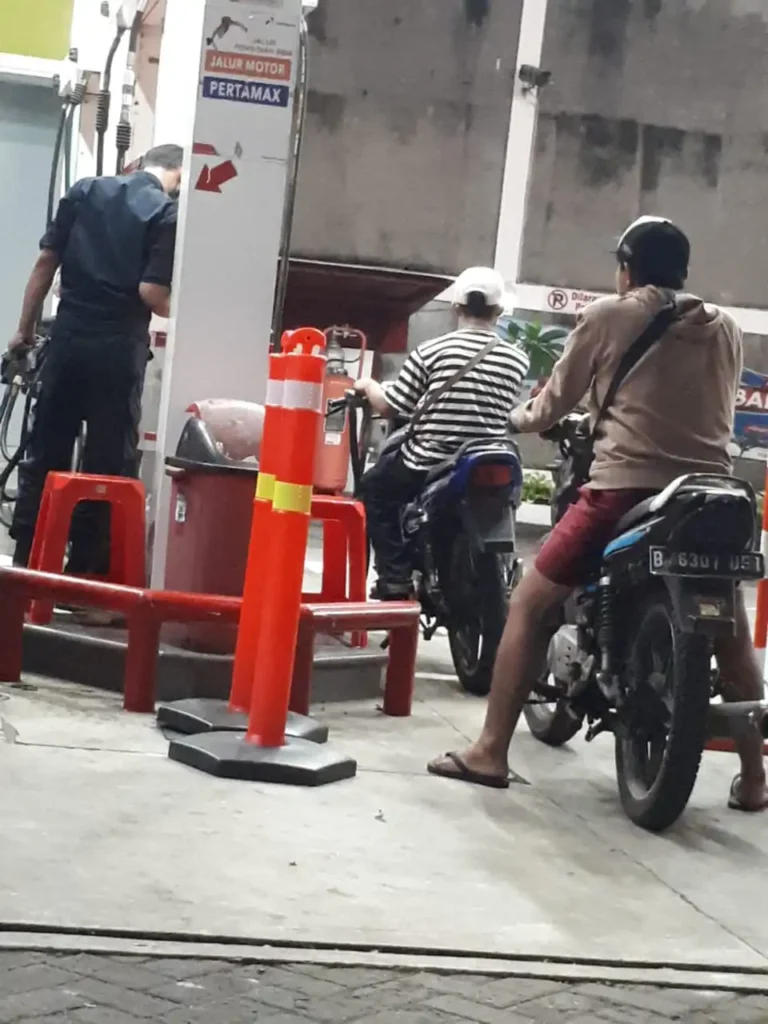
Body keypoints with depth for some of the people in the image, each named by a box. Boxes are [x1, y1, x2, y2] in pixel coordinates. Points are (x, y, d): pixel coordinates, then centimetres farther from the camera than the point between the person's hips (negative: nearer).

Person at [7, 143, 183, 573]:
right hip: (120, 345, -4)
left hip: (68, 335, 4)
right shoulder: (169, 214, -6)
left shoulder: (84, 190, 8)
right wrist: (175, 312, 8)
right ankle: (87, 563, 8)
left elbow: (46, 262, 6)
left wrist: (26, 328, 12)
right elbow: (151, 292, -14)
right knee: (108, 460, 5)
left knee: (46, 452, 10)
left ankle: (26, 557, 14)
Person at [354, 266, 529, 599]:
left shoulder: (430, 351, -6)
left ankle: (395, 576, 12)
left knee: (375, 487, 24)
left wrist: (368, 385, 20)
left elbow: (390, 408, -1)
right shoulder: (517, 360, 1)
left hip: (428, 466, -3)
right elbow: (511, 417, 12)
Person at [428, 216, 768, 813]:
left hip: (626, 490, -4)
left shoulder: (609, 316, 5)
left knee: (530, 607, 7)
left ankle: (491, 753, 2)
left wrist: (520, 417, 33)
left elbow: (554, 405, 11)